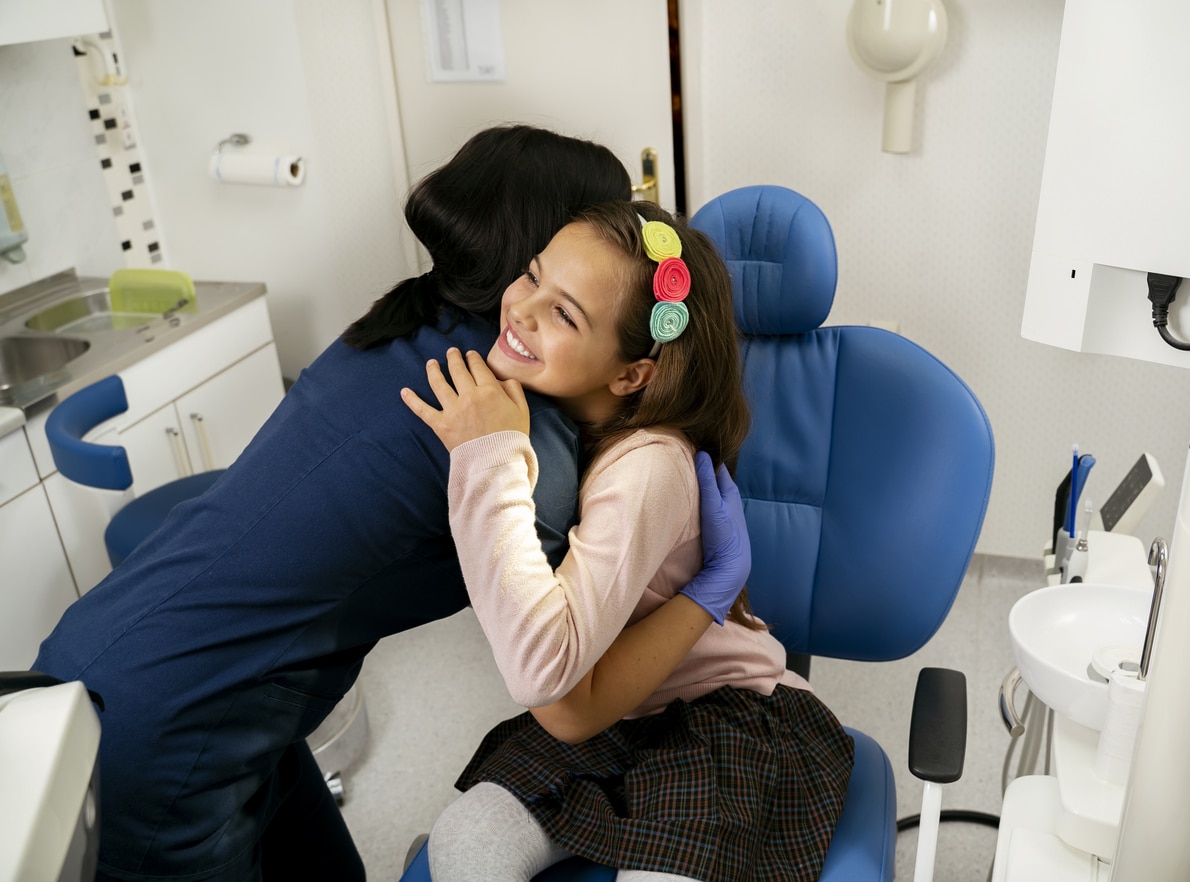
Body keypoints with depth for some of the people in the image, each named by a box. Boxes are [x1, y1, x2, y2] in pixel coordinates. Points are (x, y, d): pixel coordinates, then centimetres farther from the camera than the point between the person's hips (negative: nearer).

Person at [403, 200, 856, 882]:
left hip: (728, 718, -5)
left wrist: (490, 460, -36)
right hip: (609, 716, 6)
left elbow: (543, 669, -41)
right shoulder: (541, 406, -8)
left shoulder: (648, 467, -31)